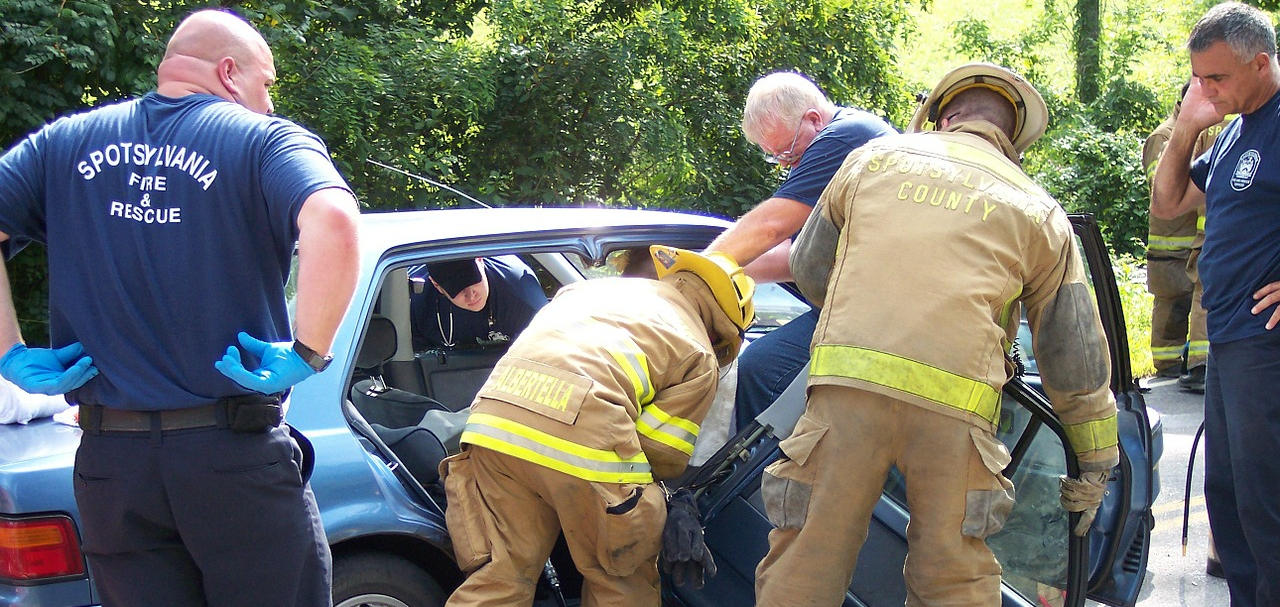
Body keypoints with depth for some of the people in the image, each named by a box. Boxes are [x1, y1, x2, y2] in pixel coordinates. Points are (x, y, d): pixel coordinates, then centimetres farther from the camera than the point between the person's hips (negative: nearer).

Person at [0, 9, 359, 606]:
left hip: (108, 464, 4)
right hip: (234, 459, -4)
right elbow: (332, 225, -25)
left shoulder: (67, 142, 10)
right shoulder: (263, 141, -5)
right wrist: (306, 354, -17)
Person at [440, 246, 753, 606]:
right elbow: (664, 454, 5)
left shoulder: (591, 287, 33)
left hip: (493, 420, 5)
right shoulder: (699, 356, 15)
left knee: (499, 576, 10)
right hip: (582, 436, -5)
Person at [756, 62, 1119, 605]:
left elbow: (808, 267, 30)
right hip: (955, 401, 0)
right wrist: (1095, 468, 27)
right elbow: (1075, 356, 19)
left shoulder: (874, 157, 21)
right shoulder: (1039, 213, 20)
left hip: (847, 379, 0)